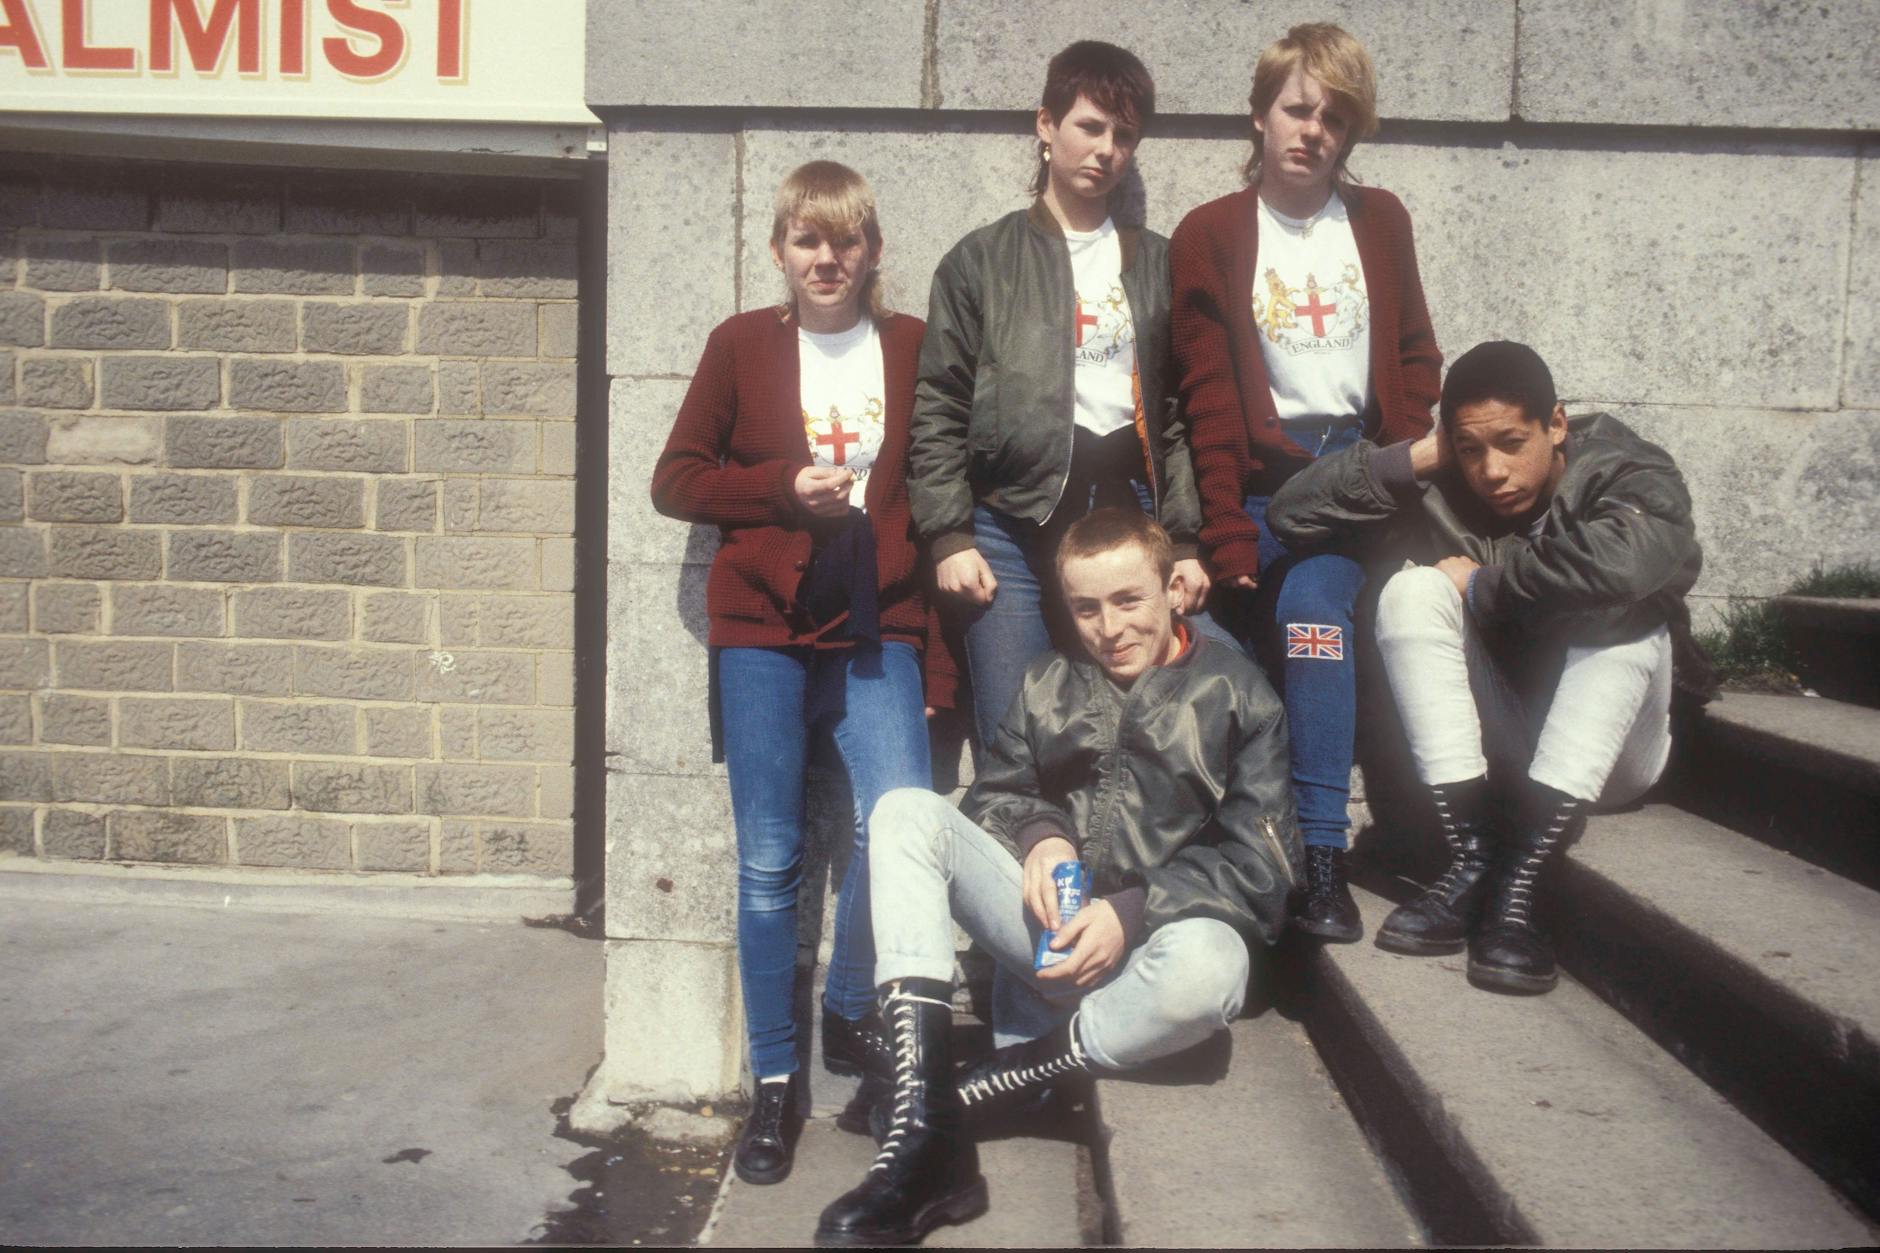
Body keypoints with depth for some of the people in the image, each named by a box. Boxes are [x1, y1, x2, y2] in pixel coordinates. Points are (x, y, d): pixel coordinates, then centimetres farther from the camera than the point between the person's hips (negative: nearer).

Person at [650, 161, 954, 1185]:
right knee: (768, 862, 2)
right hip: (761, 629, 0)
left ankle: (849, 1006, 13)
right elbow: (675, 480, 6)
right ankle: (773, 1081, 17)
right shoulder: (741, 345, 6)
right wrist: (783, 488, -10)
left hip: (876, 630, 0)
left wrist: (942, 656, 1)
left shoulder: (913, 349, 8)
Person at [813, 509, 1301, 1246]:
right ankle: (921, 1128, -32)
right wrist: (1039, 835, -8)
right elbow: (996, 791, 16)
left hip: (1159, 936, -4)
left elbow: (1260, 862, -4)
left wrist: (1132, 912, -17)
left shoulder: (1233, 694, 2)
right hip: (1054, 926, 4)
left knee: (1209, 965, -39)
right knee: (906, 813, -18)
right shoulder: (1048, 685, 15)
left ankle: (974, 1095, -23)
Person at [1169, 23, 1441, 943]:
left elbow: (1415, 360, 13)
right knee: (1303, 613, -11)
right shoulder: (1210, 236, 1)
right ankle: (1294, 854, 5)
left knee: (1311, 606, -22)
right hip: (1269, 476, 0)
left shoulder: (1379, 222, 10)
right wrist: (1228, 536, -11)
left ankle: (1319, 856, -21)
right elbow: (1207, 398, -3)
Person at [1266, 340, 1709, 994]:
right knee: (1412, 591, -19)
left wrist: (1489, 585, -26)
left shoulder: (1622, 471, -14)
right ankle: (1473, 859, -28)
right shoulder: (1437, 494, -6)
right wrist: (1415, 456, -18)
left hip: (1607, 753, -2)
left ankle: (1516, 881, -38)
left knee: (1627, 613, -30)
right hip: (1494, 754, 2)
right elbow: (1291, 511, -11)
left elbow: (1642, 552, -39)